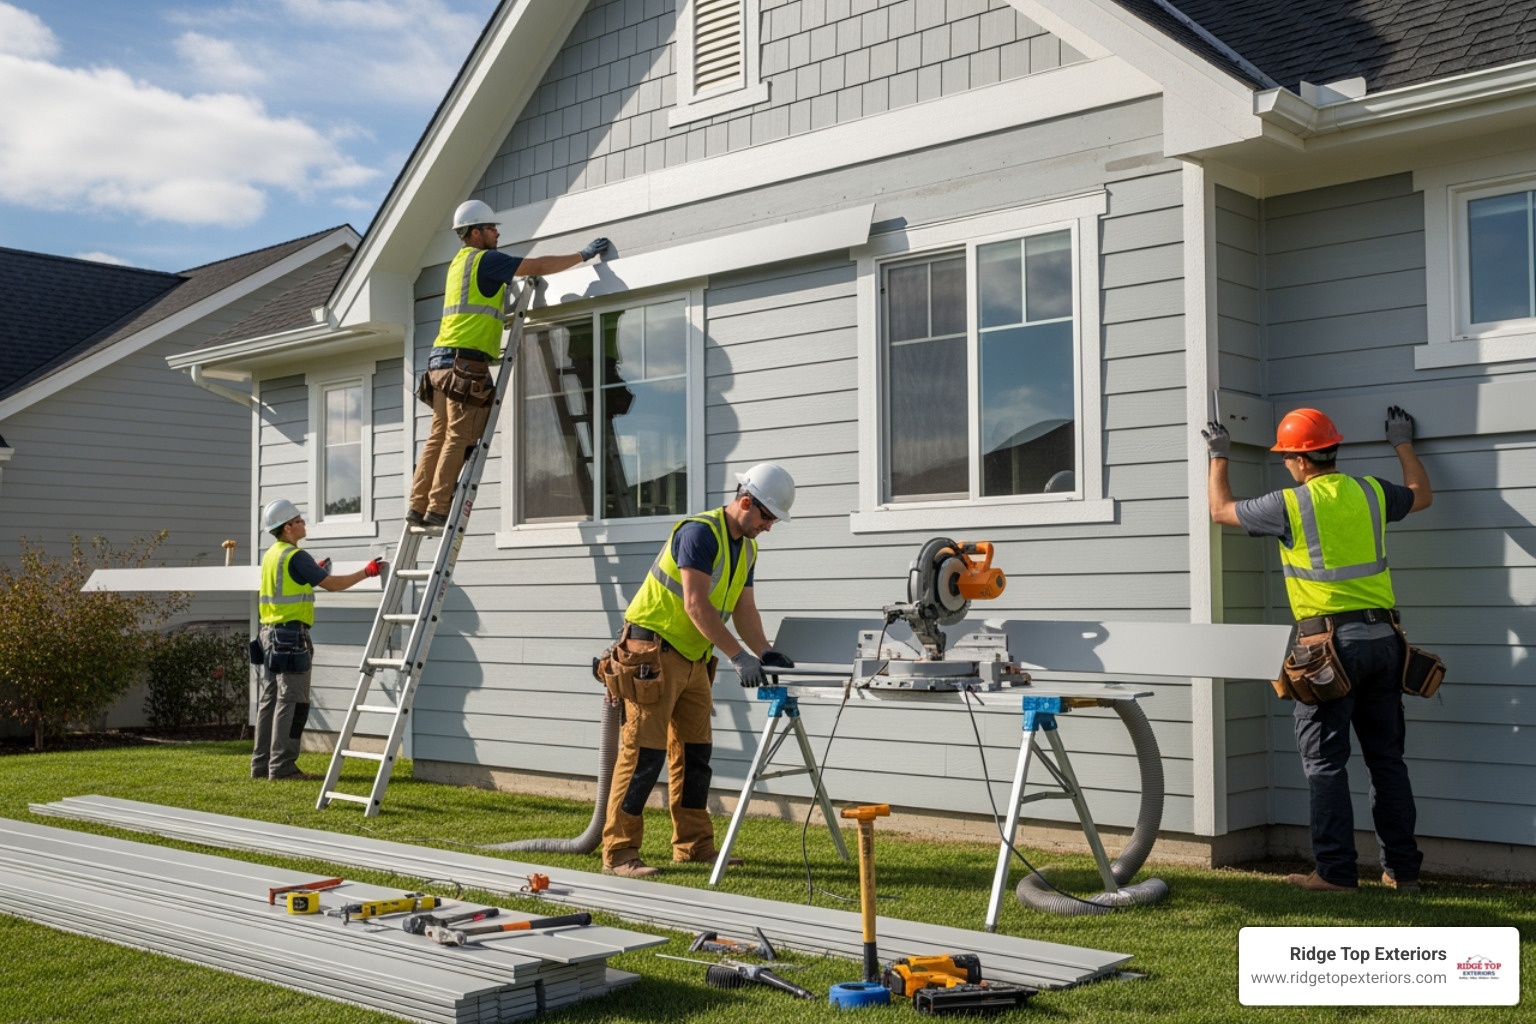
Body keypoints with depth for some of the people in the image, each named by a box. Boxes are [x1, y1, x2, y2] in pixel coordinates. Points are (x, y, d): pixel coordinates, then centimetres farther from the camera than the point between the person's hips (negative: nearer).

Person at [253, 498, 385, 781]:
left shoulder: (270, 555, 14)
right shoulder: (295, 557, -14)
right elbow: (333, 584, -15)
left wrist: (316, 572, 24)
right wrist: (367, 571, -5)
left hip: (269, 632, 9)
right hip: (291, 635, -9)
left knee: (270, 699, 12)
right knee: (291, 701, -6)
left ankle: (262, 763, 16)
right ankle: (282, 765, -6)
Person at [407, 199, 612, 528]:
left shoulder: (460, 262, 24)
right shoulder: (485, 259, -3)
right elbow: (539, 266, -4)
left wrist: (521, 281, 30)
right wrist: (583, 255, 4)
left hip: (443, 361, 9)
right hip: (465, 361, -9)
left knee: (439, 436, 7)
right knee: (459, 437, -9)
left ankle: (418, 507, 4)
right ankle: (437, 509, -12)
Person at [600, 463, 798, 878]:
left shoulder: (746, 548, 12)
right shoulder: (700, 532, -18)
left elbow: (744, 608, 11)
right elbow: (696, 605, -25)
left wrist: (764, 652, -6)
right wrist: (739, 656, -26)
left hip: (694, 658, 9)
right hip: (653, 651, -9)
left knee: (694, 751, 11)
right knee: (644, 752, -9)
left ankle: (694, 845, 19)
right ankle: (619, 852, -4)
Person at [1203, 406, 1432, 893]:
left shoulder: (1290, 504, -7)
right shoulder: (1371, 492, 8)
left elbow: (1221, 510, 8)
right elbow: (1422, 496, 30)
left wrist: (1218, 457, 22)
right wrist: (1403, 443, 42)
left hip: (1330, 641, -6)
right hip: (1383, 638, 6)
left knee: (1325, 761, 0)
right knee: (1387, 758, 12)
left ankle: (1336, 871, 1)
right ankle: (1402, 868, 17)